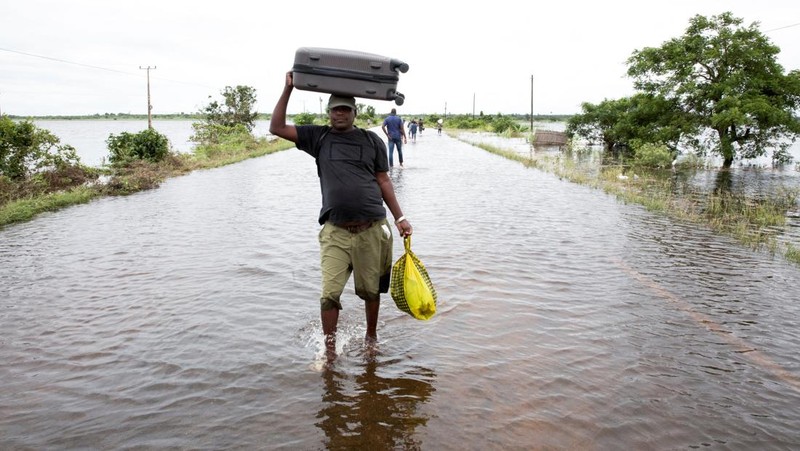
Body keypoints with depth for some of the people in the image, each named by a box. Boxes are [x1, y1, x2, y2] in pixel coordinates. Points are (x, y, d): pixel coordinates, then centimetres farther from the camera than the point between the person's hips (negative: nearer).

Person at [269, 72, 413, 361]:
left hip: (372, 229, 1)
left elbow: (383, 181, 12)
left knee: (371, 290, 10)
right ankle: (329, 351, 10)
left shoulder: (372, 140, 11)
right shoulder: (318, 137, 11)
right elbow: (277, 128, 6)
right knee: (329, 294, -7)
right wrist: (288, 89, 3)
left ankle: (371, 337, 33)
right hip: (335, 231, 0)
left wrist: (400, 217, 8)